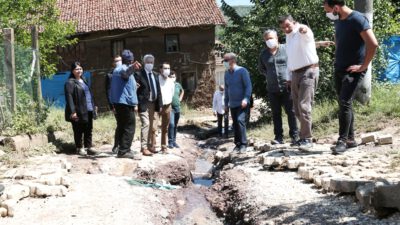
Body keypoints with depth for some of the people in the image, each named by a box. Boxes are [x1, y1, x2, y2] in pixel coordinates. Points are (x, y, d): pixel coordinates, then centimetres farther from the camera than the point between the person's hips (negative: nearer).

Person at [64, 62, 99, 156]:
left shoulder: (83, 81, 18)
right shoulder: (70, 83, -8)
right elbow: (69, 98, -15)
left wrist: (93, 107, 18)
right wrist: (72, 111, -21)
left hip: (88, 111, 8)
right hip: (78, 112, -8)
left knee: (88, 130, 10)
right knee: (79, 131, 2)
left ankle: (88, 147, 17)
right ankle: (79, 148, 12)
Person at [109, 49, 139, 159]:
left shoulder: (116, 70, 20)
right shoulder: (126, 68, -10)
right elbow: (126, 72, -38)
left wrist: (133, 85, 52)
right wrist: (132, 67, -60)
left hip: (117, 102, 9)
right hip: (126, 102, -9)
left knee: (121, 127, 13)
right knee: (129, 128, -7)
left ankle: (123, 149, 18)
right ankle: (124, 151, -11)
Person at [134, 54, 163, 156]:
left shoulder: (155, 75, 15)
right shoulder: (139, 74, -4)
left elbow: (158, 90, 14)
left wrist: (160, 104, 8)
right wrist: (136, 104, -18)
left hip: (154, 103, 7)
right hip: (144, 104, -6)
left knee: (154, 126, 9)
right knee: (146, 124, -13)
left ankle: (151, 146, 19)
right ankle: (144, 148, -10)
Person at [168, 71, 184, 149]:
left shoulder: (178, 85, 7)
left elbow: (182, 91, 28)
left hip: (177, 107, 5)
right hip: (170, 107, -5)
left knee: (175, 125, 10)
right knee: (171, 124, -15)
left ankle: (174, 141, 18)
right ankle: (170, 142, -8)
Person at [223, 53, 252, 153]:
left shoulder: (242, 71, -8)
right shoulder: (227, 73, 11)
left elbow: (248, 86, -11)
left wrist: (246, 99, -21)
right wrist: (226, 103, 17)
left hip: (242, 103, -6)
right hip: (232, 104, 6)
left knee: (240, 120, -18)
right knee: (235, 124, 6)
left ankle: (243, 144, -12)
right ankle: (237, 143, 15)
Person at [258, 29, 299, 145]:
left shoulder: (286, 49, -1)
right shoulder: (263, 53, 10)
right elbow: (261, 69, 24)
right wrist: (269, 75, 10)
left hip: (286, 86, -3)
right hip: (272, 89, 3)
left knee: (291, 111, 0)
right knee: (276, 113, 6)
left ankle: (295, 135, 7)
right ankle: (278, 137, 11)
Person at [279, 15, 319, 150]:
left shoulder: (302, 32, -8)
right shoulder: (288, 37, 18)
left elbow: (305, 31, -35)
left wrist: (304, 29, -59)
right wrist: (289, 77, 23)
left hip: (308, 71, -9)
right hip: (295, 74, 9)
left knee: (304, 106, -16)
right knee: (297, 109, 10)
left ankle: (307, 139, -13)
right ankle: (304, 136, 20)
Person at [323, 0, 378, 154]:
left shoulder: (357, 19, -17)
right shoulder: (337, 21, 9)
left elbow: (373, 44, -25)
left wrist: (363, 66, -19)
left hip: (353, 70, -8)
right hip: (339, 68, 8)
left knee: (345, 103, -15)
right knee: (343, 104, 10)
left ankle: (343, 140, -10)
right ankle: (350, 139, 18)